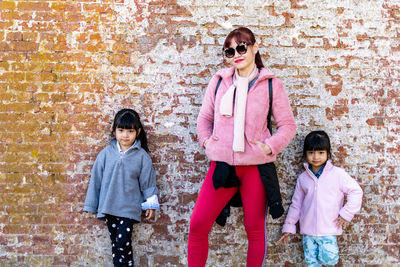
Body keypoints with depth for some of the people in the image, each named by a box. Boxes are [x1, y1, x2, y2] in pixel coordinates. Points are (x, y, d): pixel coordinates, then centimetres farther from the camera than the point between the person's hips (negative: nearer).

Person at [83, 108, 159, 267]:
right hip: (108, 206, 3)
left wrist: (151, 205, 5)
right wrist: (92, 205, 10)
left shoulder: (141, 155, -3)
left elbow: (148, 181, 4)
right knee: (115, 243, 10)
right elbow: (96, 178, 7)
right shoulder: (106, 153, 1)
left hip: (129, 208, -3)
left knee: (123, 242, -10)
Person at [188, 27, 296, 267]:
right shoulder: (219, 81, 8)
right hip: (222, 165, 2)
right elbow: (205, 117, 17)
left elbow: (288, 125, 4)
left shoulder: (271, 84, 1)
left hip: (256, 166, -2)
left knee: (256, 229, 9)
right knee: (197, 225, -3)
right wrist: (206, 140, 1)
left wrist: (270, 146, -10)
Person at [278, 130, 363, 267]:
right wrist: (289, 227, 13)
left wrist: (346, 214, -5)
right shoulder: (303, 178, 7)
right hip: (307, 231, 3)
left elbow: (356, 191, 0)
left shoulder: (337, 174, -4)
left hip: (328, 230, -3)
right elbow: (296, 204, 14)